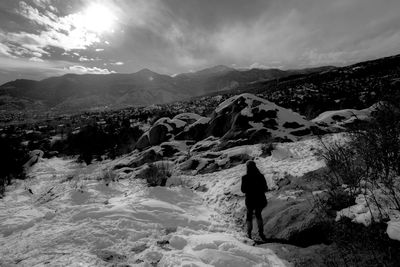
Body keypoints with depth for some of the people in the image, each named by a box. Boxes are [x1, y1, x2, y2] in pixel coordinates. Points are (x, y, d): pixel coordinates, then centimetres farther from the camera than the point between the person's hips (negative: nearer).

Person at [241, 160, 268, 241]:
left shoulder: (245, 178, -16)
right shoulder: (260, 176, -11)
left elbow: (243, 190, -6)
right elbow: (265, 189, -3)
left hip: (250, 201, -2)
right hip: (261, 200, 2)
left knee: (249, 216, 21)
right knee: (258, 215, 26)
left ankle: (249, 234, 24)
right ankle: (261, 233, 22)